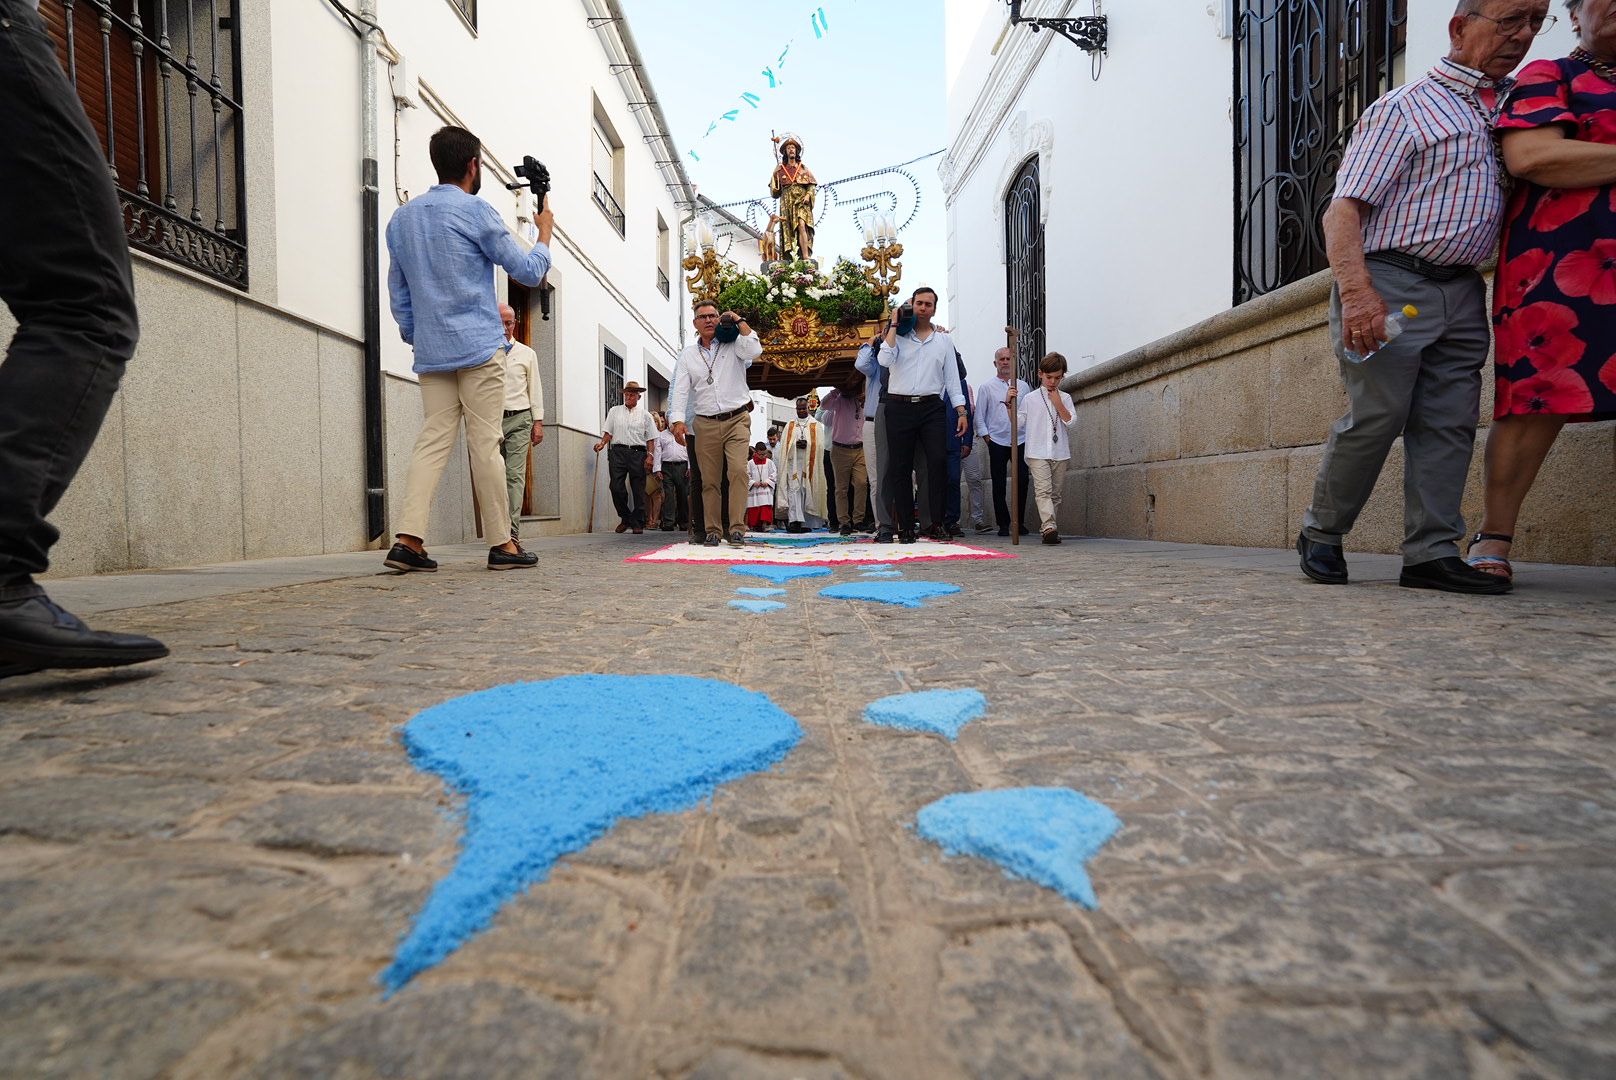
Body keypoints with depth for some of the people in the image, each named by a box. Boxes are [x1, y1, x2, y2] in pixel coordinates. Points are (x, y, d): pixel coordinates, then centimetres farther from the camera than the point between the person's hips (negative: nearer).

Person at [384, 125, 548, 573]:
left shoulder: (401, 217, 18)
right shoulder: (476, 212, -3)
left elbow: (397, 292, 19)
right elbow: (529, 271, 2)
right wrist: (545, 232, 18)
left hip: (430, 353, 6)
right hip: (479, 348, -6)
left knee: (433, 440, 4)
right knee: (485, 444, -5)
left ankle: (408, 538, -5)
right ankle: (502, 544, 1)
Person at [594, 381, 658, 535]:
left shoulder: (645, 415, 11)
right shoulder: (614, 411, 16)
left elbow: (651, 439, 8)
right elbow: (608, 432, 13)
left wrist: (650, 455, -5)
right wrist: (602, 444, -6)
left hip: (638, 453, -1)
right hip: (618, 451, 1)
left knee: (638, 490, 0)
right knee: (616, 487, -9)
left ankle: (638, 523, 8)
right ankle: (625, 518, 9)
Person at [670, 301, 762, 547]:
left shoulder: (733, 344, 7)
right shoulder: (688, 354, 13)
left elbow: (755, 350, -14)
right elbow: (680, 388, 5)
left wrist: (739, 321, -4)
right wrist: (678, 419, -8)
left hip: (737, 419, -2)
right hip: (706, 424, 2)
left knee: (738, 470, -18)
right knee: (709, 480, 2)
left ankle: (737, 528, -18)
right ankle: (712, 531, 8)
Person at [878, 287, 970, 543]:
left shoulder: (943, 341, 17)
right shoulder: (898, 336, 10)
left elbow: (952, 379, 15)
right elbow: (884, 360, -10)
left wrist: (961, 412, 6)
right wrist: (894, 325, -2)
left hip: (931, 407, 1)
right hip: (899, 407, -1)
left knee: (938, 461, -14)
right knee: (900, 468, -1)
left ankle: (936, 524, -8)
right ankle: (905, 527, 6)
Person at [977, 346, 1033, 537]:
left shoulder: (1023, 386, 13)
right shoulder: (986, 387, 7)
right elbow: (979, 416, 5)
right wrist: (986, 437, -3)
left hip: (1020, 441, 1)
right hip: (997, 442, -1)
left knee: (1022, 481, -7)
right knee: (999, 485, 1)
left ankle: (1019, 522, 6)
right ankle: (1003, 524, 8)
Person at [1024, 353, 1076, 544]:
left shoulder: (1065, 398, 11)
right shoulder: (1031, 399, 7)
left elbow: (1071, 421, -1)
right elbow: (1018, 422, 6)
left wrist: (1058, 403, -6)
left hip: (1060, 453, 3)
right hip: (1037, 453, -3)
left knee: (1056, 493, 7)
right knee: (1043, 490, -17)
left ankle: (1047, 528, 16)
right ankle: (1049, 526, -29)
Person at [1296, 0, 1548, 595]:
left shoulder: (1518, 105, 23)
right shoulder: (1403, 107, 1)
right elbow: (1342, 210, -11)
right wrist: (1356, 289, -26)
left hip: (1462, 294, 7)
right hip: (1389, 284, -7)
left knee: (1449, 424, -1)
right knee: (1376, 417, -11)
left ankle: (1432, 553, 1)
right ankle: (1320, 534, 4)